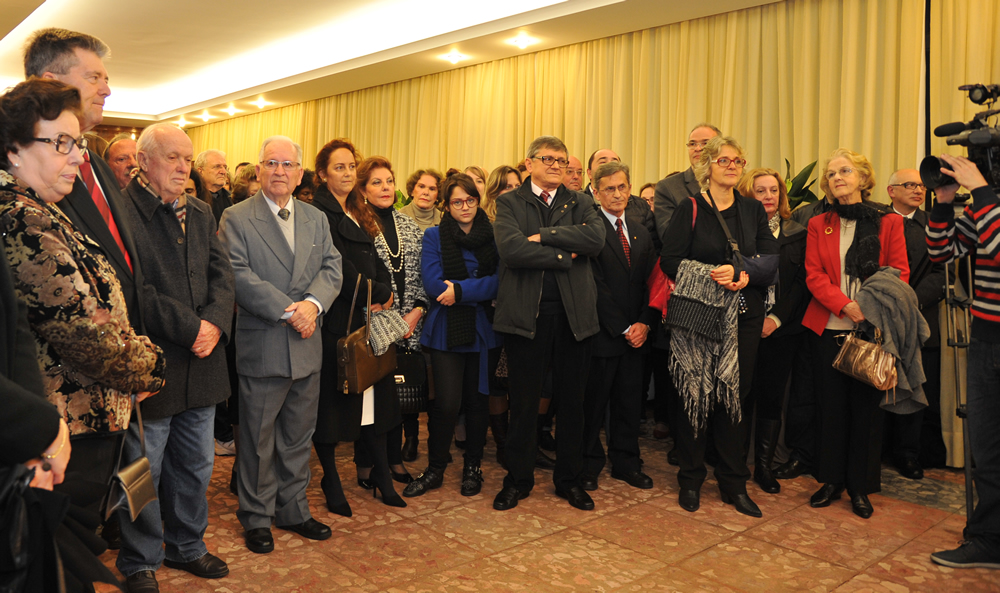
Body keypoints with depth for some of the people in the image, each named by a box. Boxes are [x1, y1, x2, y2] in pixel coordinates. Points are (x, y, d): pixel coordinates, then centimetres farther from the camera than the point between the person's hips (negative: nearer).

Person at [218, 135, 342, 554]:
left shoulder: (317, 219, 12)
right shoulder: (235, 219, -3)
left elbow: (331, 267, 4)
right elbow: (239, 276, -14)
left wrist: (313, 303, -16)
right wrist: (288, 310, -20)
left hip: (307, 346, 5)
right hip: (261, 346, -4)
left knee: (298, 436, 15)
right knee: (258, 437, 8)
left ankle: (293, 510, 31)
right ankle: (257, 517, 25)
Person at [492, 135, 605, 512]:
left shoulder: (580, 204, 12)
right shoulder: (508, 203, 5)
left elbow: (596, 238, -9)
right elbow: (511, 248, -14)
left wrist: (544, 236, -12)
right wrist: (564, 256, -10)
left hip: (573, 313, 2)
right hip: (526, 313, -2)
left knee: (572, 400, 10)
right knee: (524, 401, 7)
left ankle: (569, 479, 26)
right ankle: (518, 479, 23)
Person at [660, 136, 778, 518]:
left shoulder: (753, 211, 11)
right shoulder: (689, 210, 1)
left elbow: (772, 261, 6)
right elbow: (669, 260, -7)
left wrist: (745, 276, -13)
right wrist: (711, 274, -18)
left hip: (743, 316, 3)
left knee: (735, 396, 6)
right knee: (695, 395, 1)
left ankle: (734, 483, 18)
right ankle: (691, 480, 16)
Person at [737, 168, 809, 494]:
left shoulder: (797, 234, 8)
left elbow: (802, 283, 2)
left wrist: (776, 319, -8)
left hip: (781, 330, 2)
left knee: (771, 398, 5)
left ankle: (764, 466, 17)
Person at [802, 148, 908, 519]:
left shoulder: (889, 223, 6)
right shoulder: (819, 225, 9)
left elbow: (899, 274, 1)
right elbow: (814, 275, 0)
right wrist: (847, 305, -16)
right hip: (828, 329, 1)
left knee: (866, 407, 4)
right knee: (831, 407, 6)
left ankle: (860, 487, 17)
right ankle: (831, 481, 20)